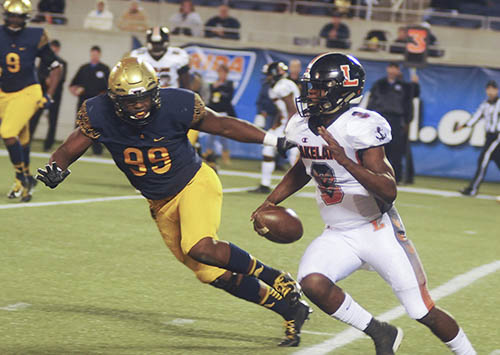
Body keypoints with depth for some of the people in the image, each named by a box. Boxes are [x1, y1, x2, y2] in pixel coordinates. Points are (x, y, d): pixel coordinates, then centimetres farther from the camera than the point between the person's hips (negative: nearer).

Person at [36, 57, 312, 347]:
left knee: (200, 248, -31)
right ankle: (289, 310, 15)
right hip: (162, 203, 4)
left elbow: (223, 125, -8)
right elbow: (68, 151, -10)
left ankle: (277, 281, -13)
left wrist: (276, 140, -10)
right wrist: (55, 169, -34)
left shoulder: (175, 105, -22)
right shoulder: (101, 116, -16)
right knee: (213, 275, 2)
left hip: (195, 182, -4)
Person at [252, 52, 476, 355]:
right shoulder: (303, 127, 0)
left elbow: (389, 191, -29)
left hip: (379, 232, -6)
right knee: (312, 283, -23)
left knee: (423, 312, -3)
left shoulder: (359, 128, -21)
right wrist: (270, 201, 16)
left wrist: (346, 162, -39)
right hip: (338, 236, 6)